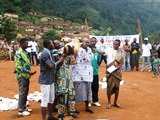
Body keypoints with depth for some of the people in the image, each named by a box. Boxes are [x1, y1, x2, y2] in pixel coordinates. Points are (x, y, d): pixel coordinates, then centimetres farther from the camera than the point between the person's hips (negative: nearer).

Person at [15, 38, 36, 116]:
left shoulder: (25, 52, 12)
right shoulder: (18, 53, -15)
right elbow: (18, 66, -21)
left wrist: (29, 72, 11)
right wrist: (28, 71, -25)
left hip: (26, 76, 9)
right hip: (22, 76, -9)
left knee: (25, 92, 15)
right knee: (22, 93, -3)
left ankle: (24, 107, 27)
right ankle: (21, 110, 6)